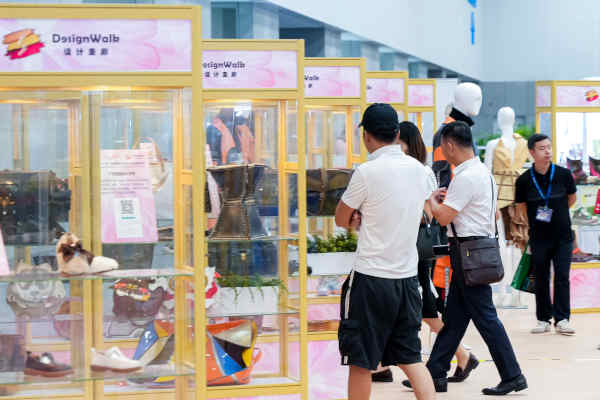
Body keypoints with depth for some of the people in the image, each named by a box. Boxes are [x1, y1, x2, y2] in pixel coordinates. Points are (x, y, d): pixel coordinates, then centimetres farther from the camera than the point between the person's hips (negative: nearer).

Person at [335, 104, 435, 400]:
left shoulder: (367, 172, -13)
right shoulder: (417, 168, 6)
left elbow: (341, 219, -3)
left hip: (372, 278, -6)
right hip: (407, 277, 6)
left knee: (360, 363, 5)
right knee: (410, 358, 11)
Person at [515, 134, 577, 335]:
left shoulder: (563, 174, -7)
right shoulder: (524, 180, -7)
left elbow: (572, 198, 11)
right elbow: (522, 206, 10)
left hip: (563, 236, -1)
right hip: (539, 237, 1)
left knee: (562, 277, -5)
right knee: (541, 280, 6)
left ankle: (562, 320, -2)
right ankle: (543, 319, 15)